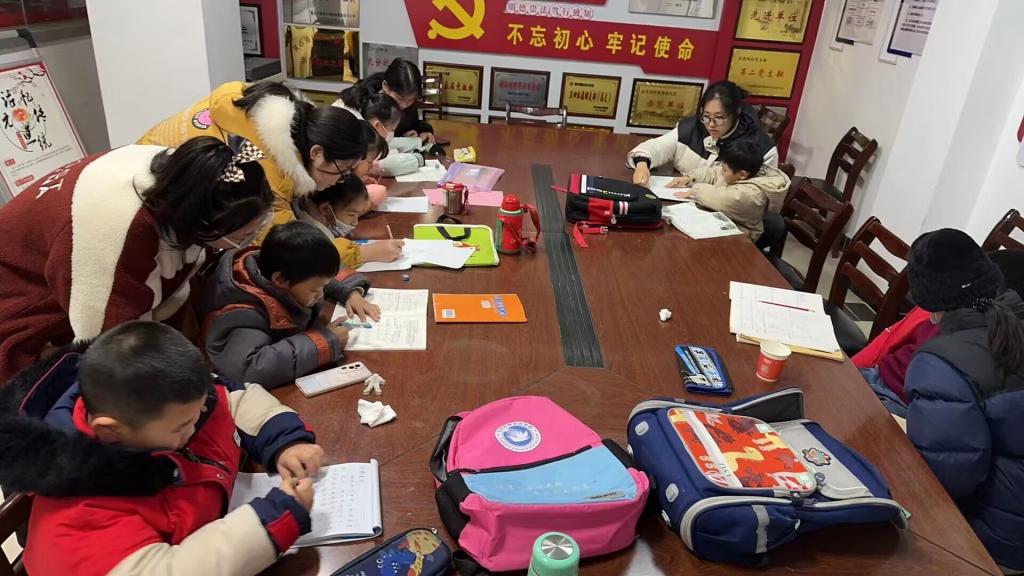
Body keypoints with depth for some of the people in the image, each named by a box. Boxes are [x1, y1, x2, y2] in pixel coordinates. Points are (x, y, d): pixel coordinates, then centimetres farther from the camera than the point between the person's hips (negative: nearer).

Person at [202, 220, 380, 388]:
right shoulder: (248, 313, -27)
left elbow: (333, 274, 10)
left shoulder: (292, 270, -9)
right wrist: (324, 342, -36)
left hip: (303, 379, 6)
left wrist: (352, 293, -10)